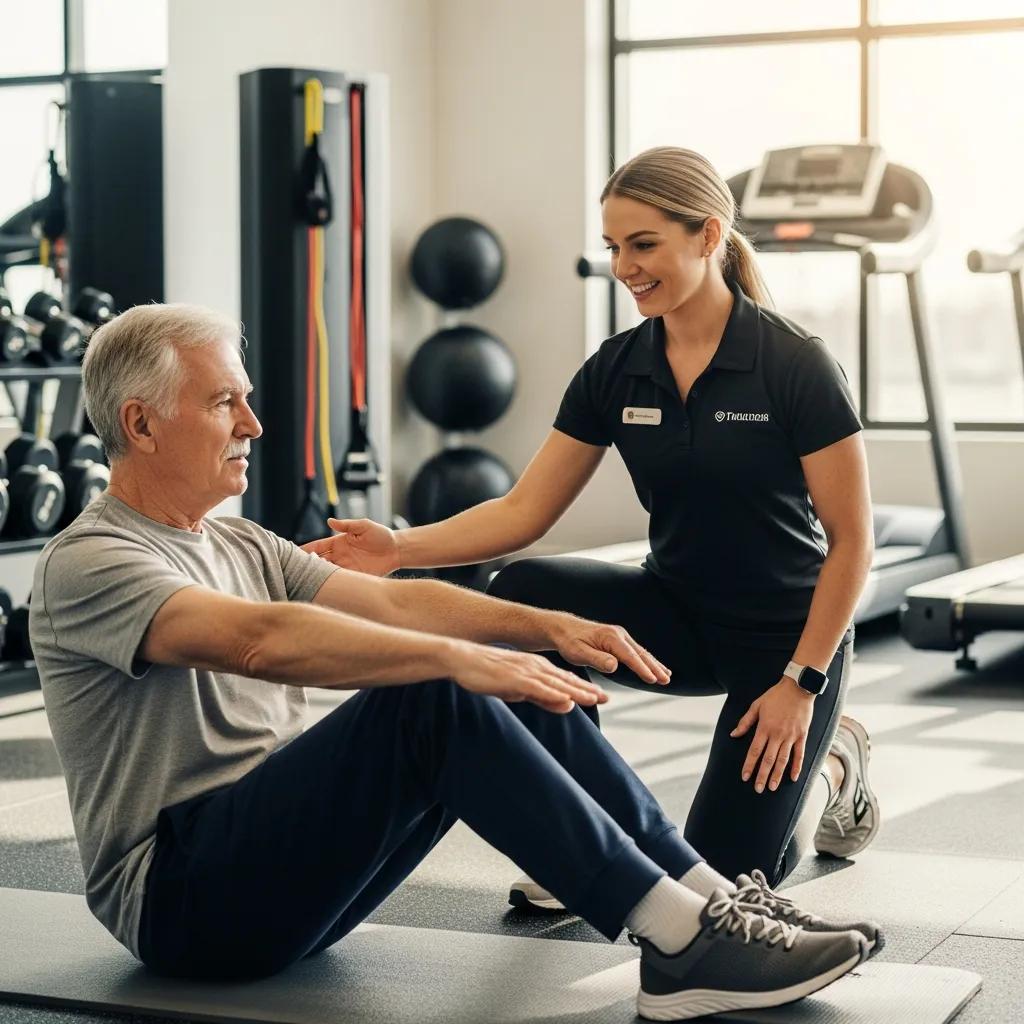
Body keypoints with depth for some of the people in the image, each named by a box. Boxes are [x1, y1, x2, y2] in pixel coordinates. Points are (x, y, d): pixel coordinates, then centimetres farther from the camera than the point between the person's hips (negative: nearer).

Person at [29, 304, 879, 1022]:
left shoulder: (241, 547, 16)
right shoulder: (89, 566, -13)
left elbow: (391, 602, 6)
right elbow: (261, 641, -31)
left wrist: (548, 626, -8)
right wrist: (457, 657, -37)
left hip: (282, 866, 9)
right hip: (180, 897, -8)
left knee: (524, 690, -6)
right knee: (436, 699, -29)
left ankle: (710, 896, -8)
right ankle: (680, 940, -30)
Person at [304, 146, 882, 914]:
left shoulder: (795, 366, -20)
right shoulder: (617, 371, -5)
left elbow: (852, 540, -15)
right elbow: (524, 511, -7)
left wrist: (802, 682, -17)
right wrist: (402, 548, -22)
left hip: (785, 633, -4)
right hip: (679, 614, 4)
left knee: (720, 877, -10)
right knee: (522, 595, -26)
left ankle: (830, 765, 23)